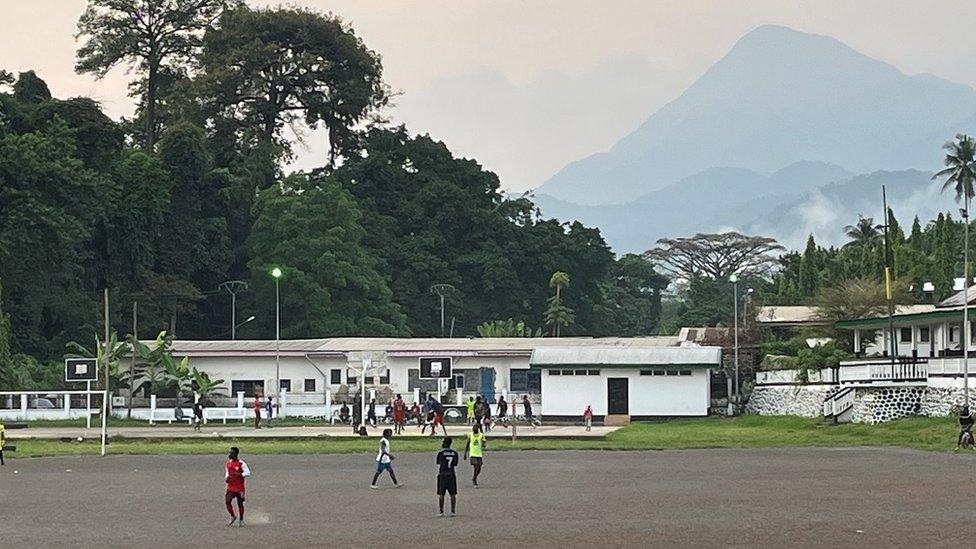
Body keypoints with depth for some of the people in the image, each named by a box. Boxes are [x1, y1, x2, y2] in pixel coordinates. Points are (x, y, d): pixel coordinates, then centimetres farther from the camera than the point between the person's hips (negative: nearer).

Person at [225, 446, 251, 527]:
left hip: (240, 488, -5)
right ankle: (233, 517, 11)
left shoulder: (241, 463, -12)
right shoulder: (229, 463, 8)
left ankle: (241, 520, 22)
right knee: (227, 501, -10)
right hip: (231, 487, 5)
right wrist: (226, 477, 0)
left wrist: (239, 474, -29)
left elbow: (248, 473, -19)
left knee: (240, 504, 5)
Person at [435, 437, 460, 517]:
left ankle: (441, 511, 5)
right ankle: (453, 511, 7)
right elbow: (455, 464, 8)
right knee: (453, 494, 8)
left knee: (441, 494, 5)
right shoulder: (455, 453, 3)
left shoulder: (441, 453, -7)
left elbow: (438, 464, 3)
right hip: (451, 475, 2)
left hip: (442, 475, -2)